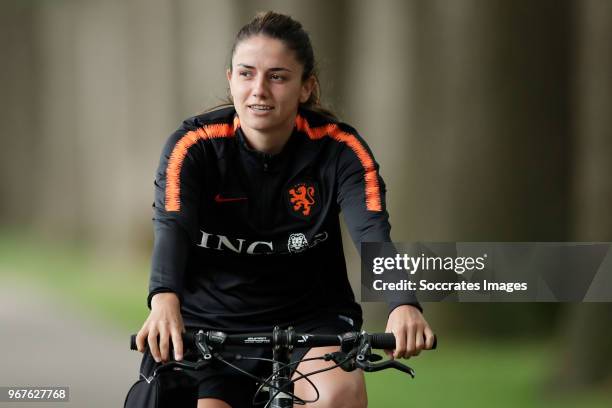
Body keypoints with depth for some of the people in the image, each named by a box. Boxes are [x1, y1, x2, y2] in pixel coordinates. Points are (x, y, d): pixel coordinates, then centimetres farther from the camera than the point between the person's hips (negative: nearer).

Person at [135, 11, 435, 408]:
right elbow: (171, 228, -27)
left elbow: (373, 233, -25)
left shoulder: (338, 148, -10)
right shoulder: (194, 145, -12)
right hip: (211, 324, 1)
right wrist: (165, 301, -50)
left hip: (310, 320, -1)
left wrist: (403, 306, -46)